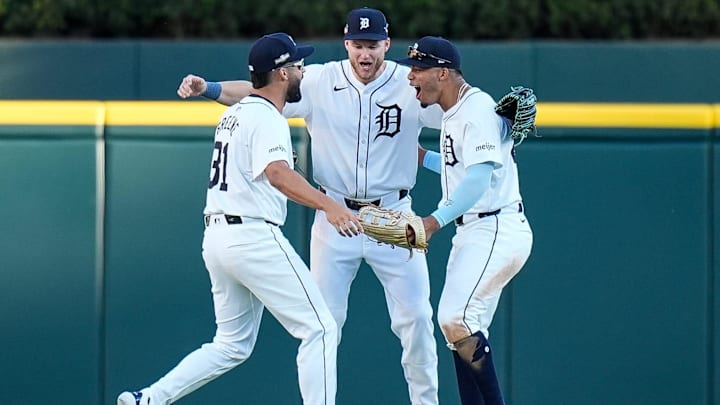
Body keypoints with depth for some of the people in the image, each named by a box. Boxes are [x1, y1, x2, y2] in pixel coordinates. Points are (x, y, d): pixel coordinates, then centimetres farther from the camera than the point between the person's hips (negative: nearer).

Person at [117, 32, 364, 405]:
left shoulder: (235, 114, 17)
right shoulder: (267, 119, -12)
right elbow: (277, 173, -31)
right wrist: (328, 206, -43)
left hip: (217, 235, 9)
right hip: (254, 237, -9)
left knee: (233, 345, 16)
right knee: (319, 330, -4)